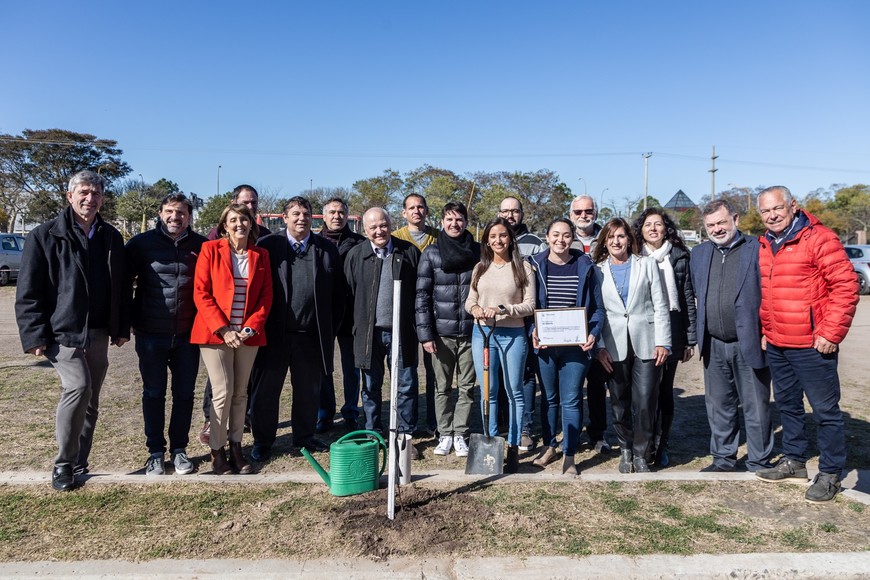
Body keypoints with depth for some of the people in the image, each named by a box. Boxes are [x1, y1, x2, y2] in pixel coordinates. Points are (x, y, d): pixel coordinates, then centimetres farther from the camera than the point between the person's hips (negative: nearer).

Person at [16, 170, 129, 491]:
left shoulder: (111, 238, 9)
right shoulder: (45, 235, -4)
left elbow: (119, 287, 14)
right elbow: (28, 292, -6)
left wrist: (121, 328, 10)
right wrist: (35, 335, -12)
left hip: (99, 334, 5)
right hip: (62, 332, -5)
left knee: (89, 401, 10)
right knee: (78, 387, -20)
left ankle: (79, 464, 25)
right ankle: (63, 463, -2)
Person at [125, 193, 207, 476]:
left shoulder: (201, 246, 0)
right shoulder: (142, 243, -3)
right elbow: (124, 282, 2)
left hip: (188, 335, 1)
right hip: (151, 335, -1)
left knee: (184, 394, 9)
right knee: (153, 394, 10)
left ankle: (179, 449, 25)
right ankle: (155, 451, 23)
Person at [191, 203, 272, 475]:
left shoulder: (261, 255, 8)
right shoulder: (210, 249, 0)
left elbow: (266, 297, 6)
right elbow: (201, 293, -5)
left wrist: (251, 328, -8)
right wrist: (223, 330, -13)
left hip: (248, 334, 3)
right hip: (215, 333, -3)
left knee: (240, 392, 9)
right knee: (222, 391, -4)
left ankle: (236, 446, 20)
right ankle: (217, 450, 11)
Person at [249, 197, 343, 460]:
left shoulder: (327, 249, 5)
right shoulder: (267, 246, -1)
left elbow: (337, 295, 6)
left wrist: (330, 330, 4)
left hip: (312, 336, 2)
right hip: (274, 334, -2)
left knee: (309, 390, 14)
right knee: (266, 389, 10)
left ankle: (304, 435, 33)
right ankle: (263, 441, 26)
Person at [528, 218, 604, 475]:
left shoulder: (585, 267, 1)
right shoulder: (536, 265, 2)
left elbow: (597, 307, 4)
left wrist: (593, 334, -11)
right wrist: (533, 333, -11)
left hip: (575, 345, -1)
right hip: (545, 344, 1)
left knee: (571, 400, 1)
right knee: (549, 397, 14)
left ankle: (569, 456, 11)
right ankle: (550, 446, 29)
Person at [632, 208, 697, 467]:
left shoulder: (679, 257, 4)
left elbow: (688, 299, 5)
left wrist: (690, 339, 2)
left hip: (671, 334, 0)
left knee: (665, 391, 8)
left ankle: (662, 446, 20)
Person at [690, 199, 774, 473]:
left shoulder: (758, 249, -5)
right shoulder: (699, 253, 10)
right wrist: (700, 335, 12)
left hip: (749, 345, -4)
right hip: (714, 346, 5)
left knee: (756, 409, 6)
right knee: (718, 407, 15)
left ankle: (759, 464, 21)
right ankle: (723, 459, 30)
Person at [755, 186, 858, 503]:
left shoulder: (819, 239, -12)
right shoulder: (763, 246, 9)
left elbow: (846, 286, -15)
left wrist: (831, 334, -16)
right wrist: (765, 330, 12)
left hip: (812, 346, -7)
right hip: (776, 345, 7)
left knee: (825, 410, 4)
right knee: (787, 405, 18)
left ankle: (830, 474, 18)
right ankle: (794, 460, 34)